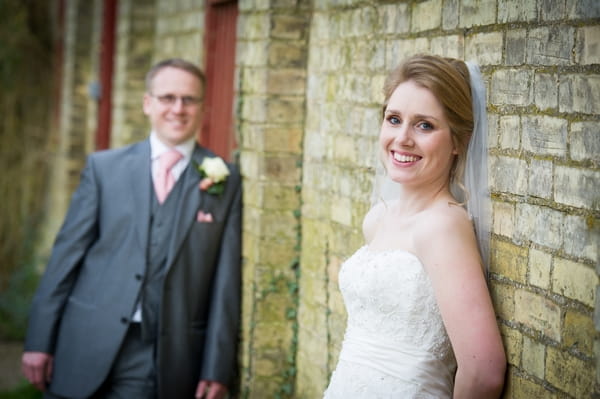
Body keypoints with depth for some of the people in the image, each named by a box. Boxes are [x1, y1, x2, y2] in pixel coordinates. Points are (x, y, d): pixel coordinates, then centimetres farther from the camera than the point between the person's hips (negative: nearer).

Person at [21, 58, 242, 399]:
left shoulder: (225, 180, 2)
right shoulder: (104, 167, 5)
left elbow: (226, 281, 0)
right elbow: (67, 253, 4)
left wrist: (217, 368, -3)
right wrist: (40, 340, 0)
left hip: (167, 360, -1)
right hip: (87, 348, 1)